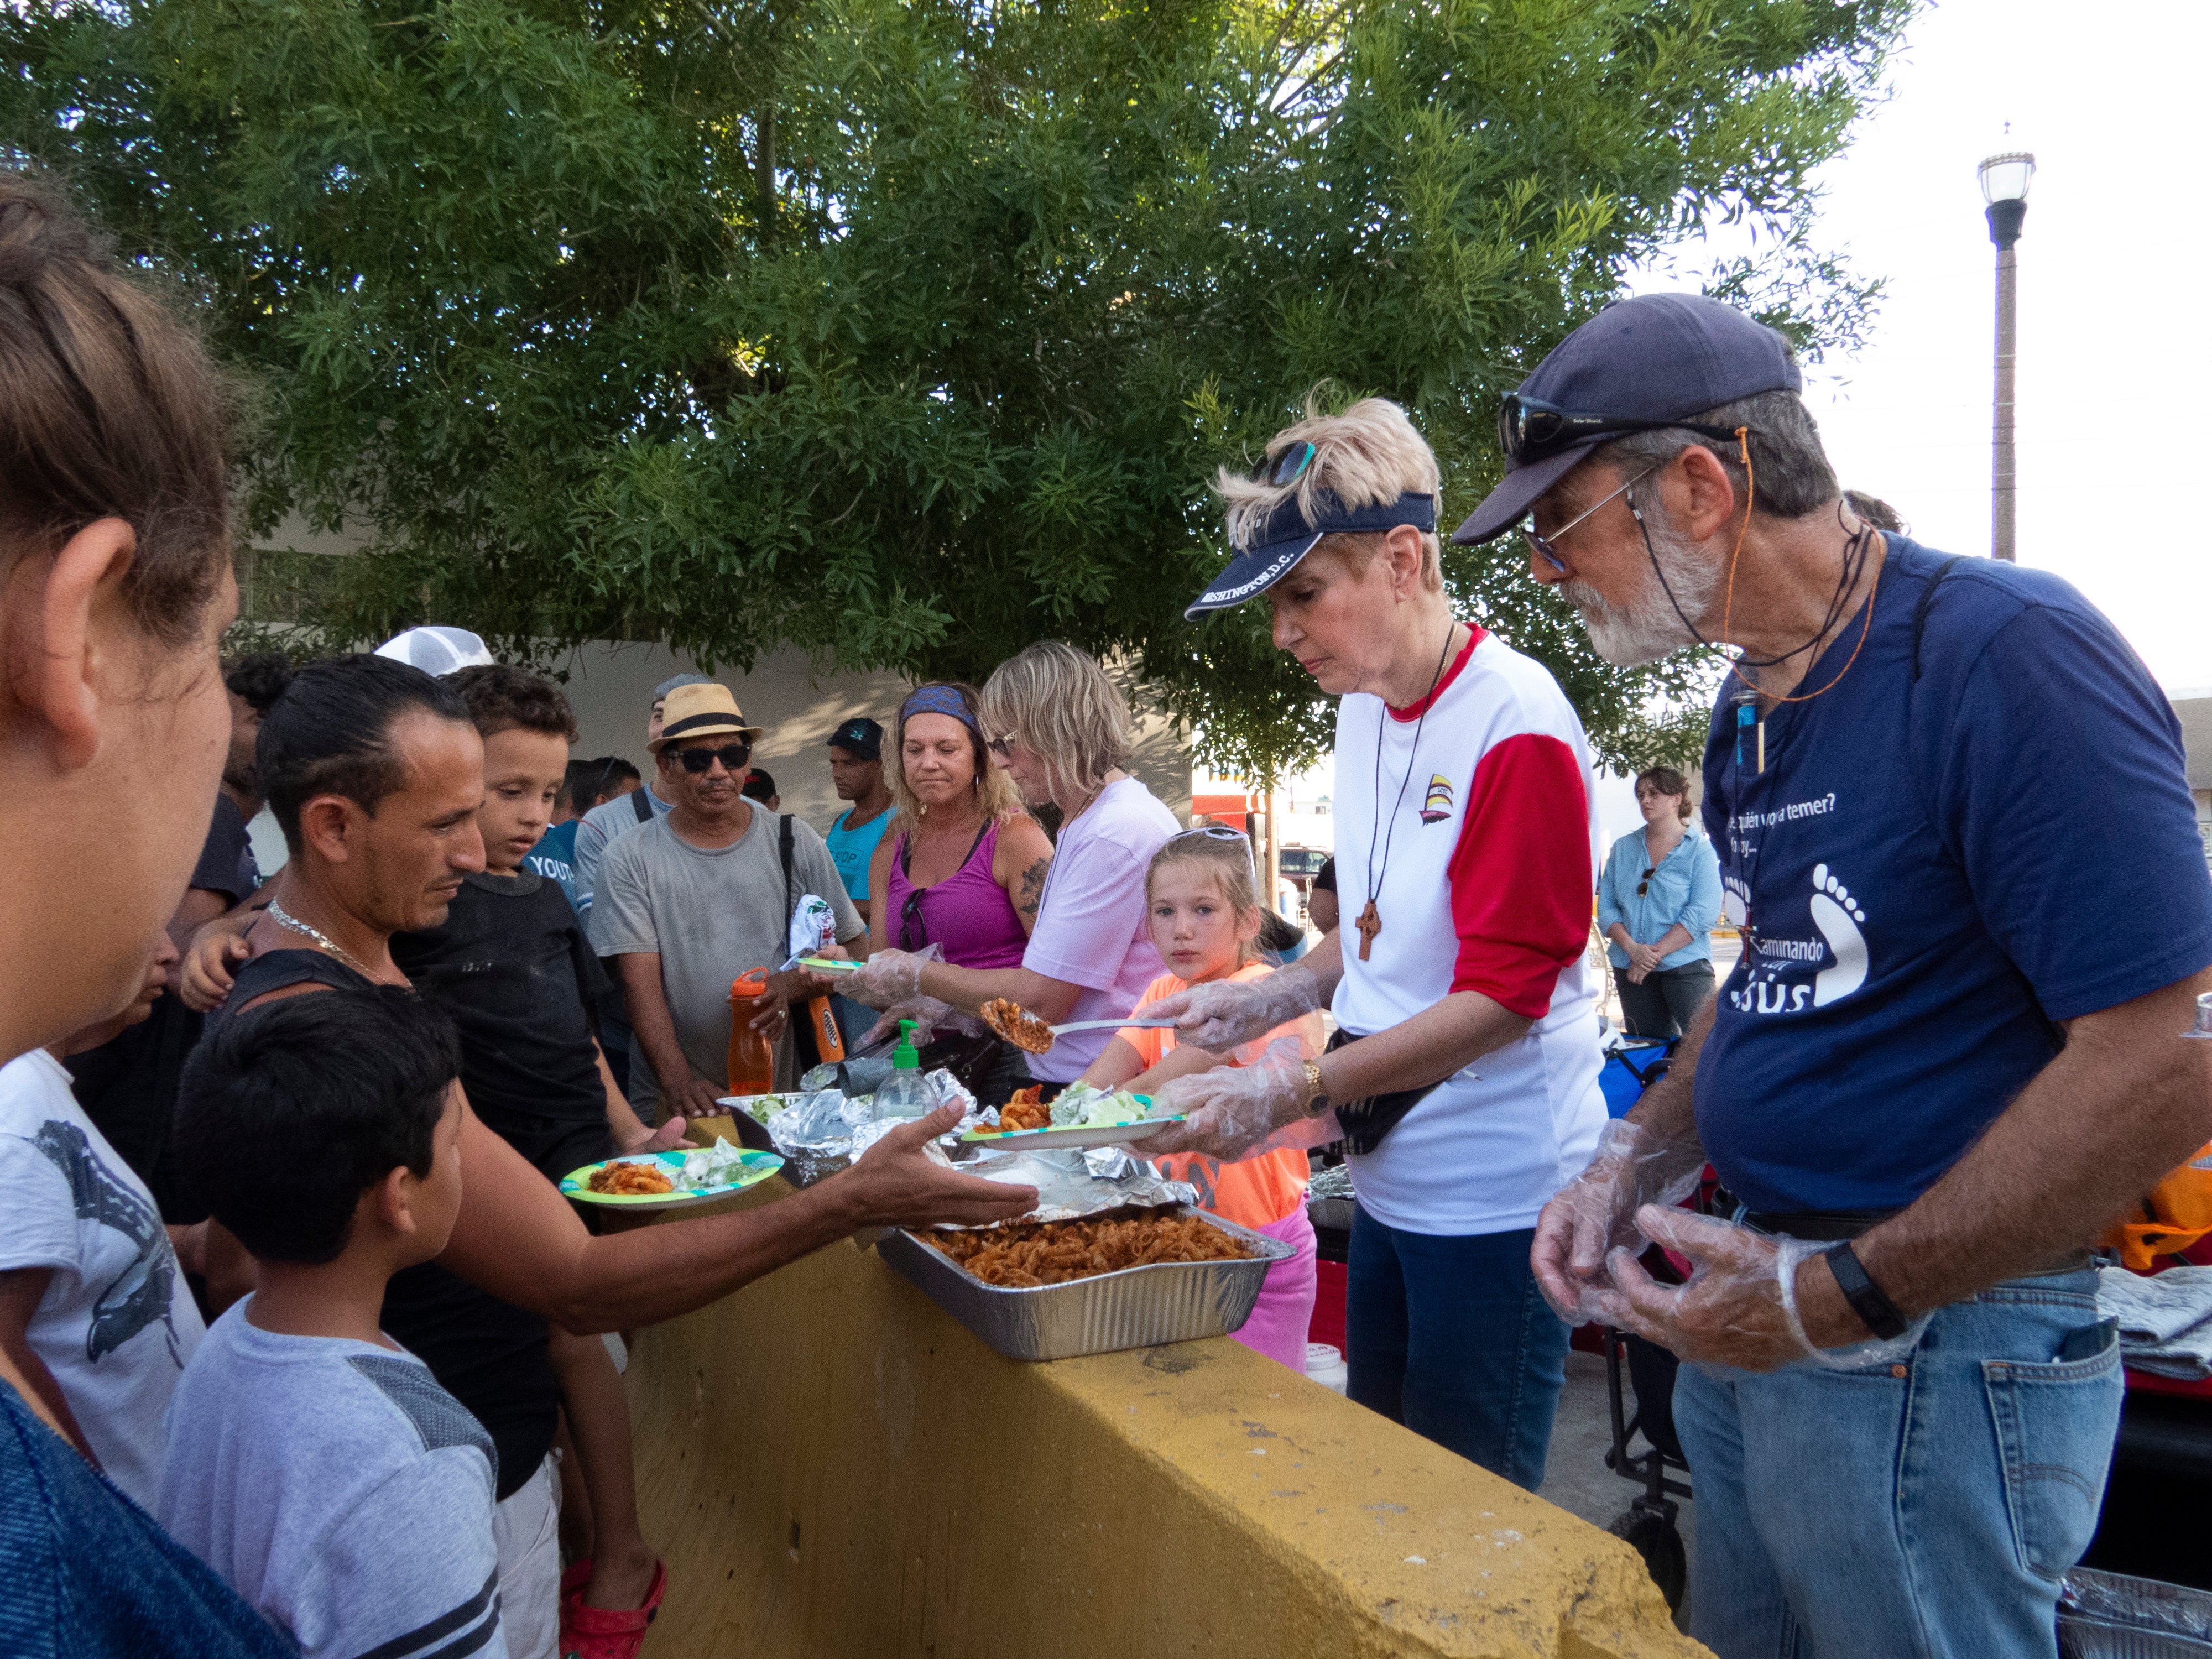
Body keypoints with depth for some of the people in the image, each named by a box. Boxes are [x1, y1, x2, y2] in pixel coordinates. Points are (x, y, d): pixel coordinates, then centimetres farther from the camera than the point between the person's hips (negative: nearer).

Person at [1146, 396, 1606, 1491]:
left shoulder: (1514, 723, -19)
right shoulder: (1362, 708, 7)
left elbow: (1502, 995, -20)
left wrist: (1296, 1091, -26)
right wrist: (1275, 997, 2)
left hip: (1494, 1191, -8)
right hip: (1387, 1174, 8)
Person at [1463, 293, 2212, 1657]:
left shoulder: (2008, 654, -19)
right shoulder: (1750, 709, 9)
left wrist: (1852, 1295, -19)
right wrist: (1634, 1165, 3)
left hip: (1932, 1357, -8)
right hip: (1757, 1308, 8)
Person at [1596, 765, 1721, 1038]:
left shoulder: (1700, 849, -1)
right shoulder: (1623, 849, 11)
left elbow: (1703, 913, -11)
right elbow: (1606, 907, 5)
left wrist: (1656, 953, -16)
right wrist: (1632, 948, -12)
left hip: (1685, 967, -4)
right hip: (1631, 969, 4)